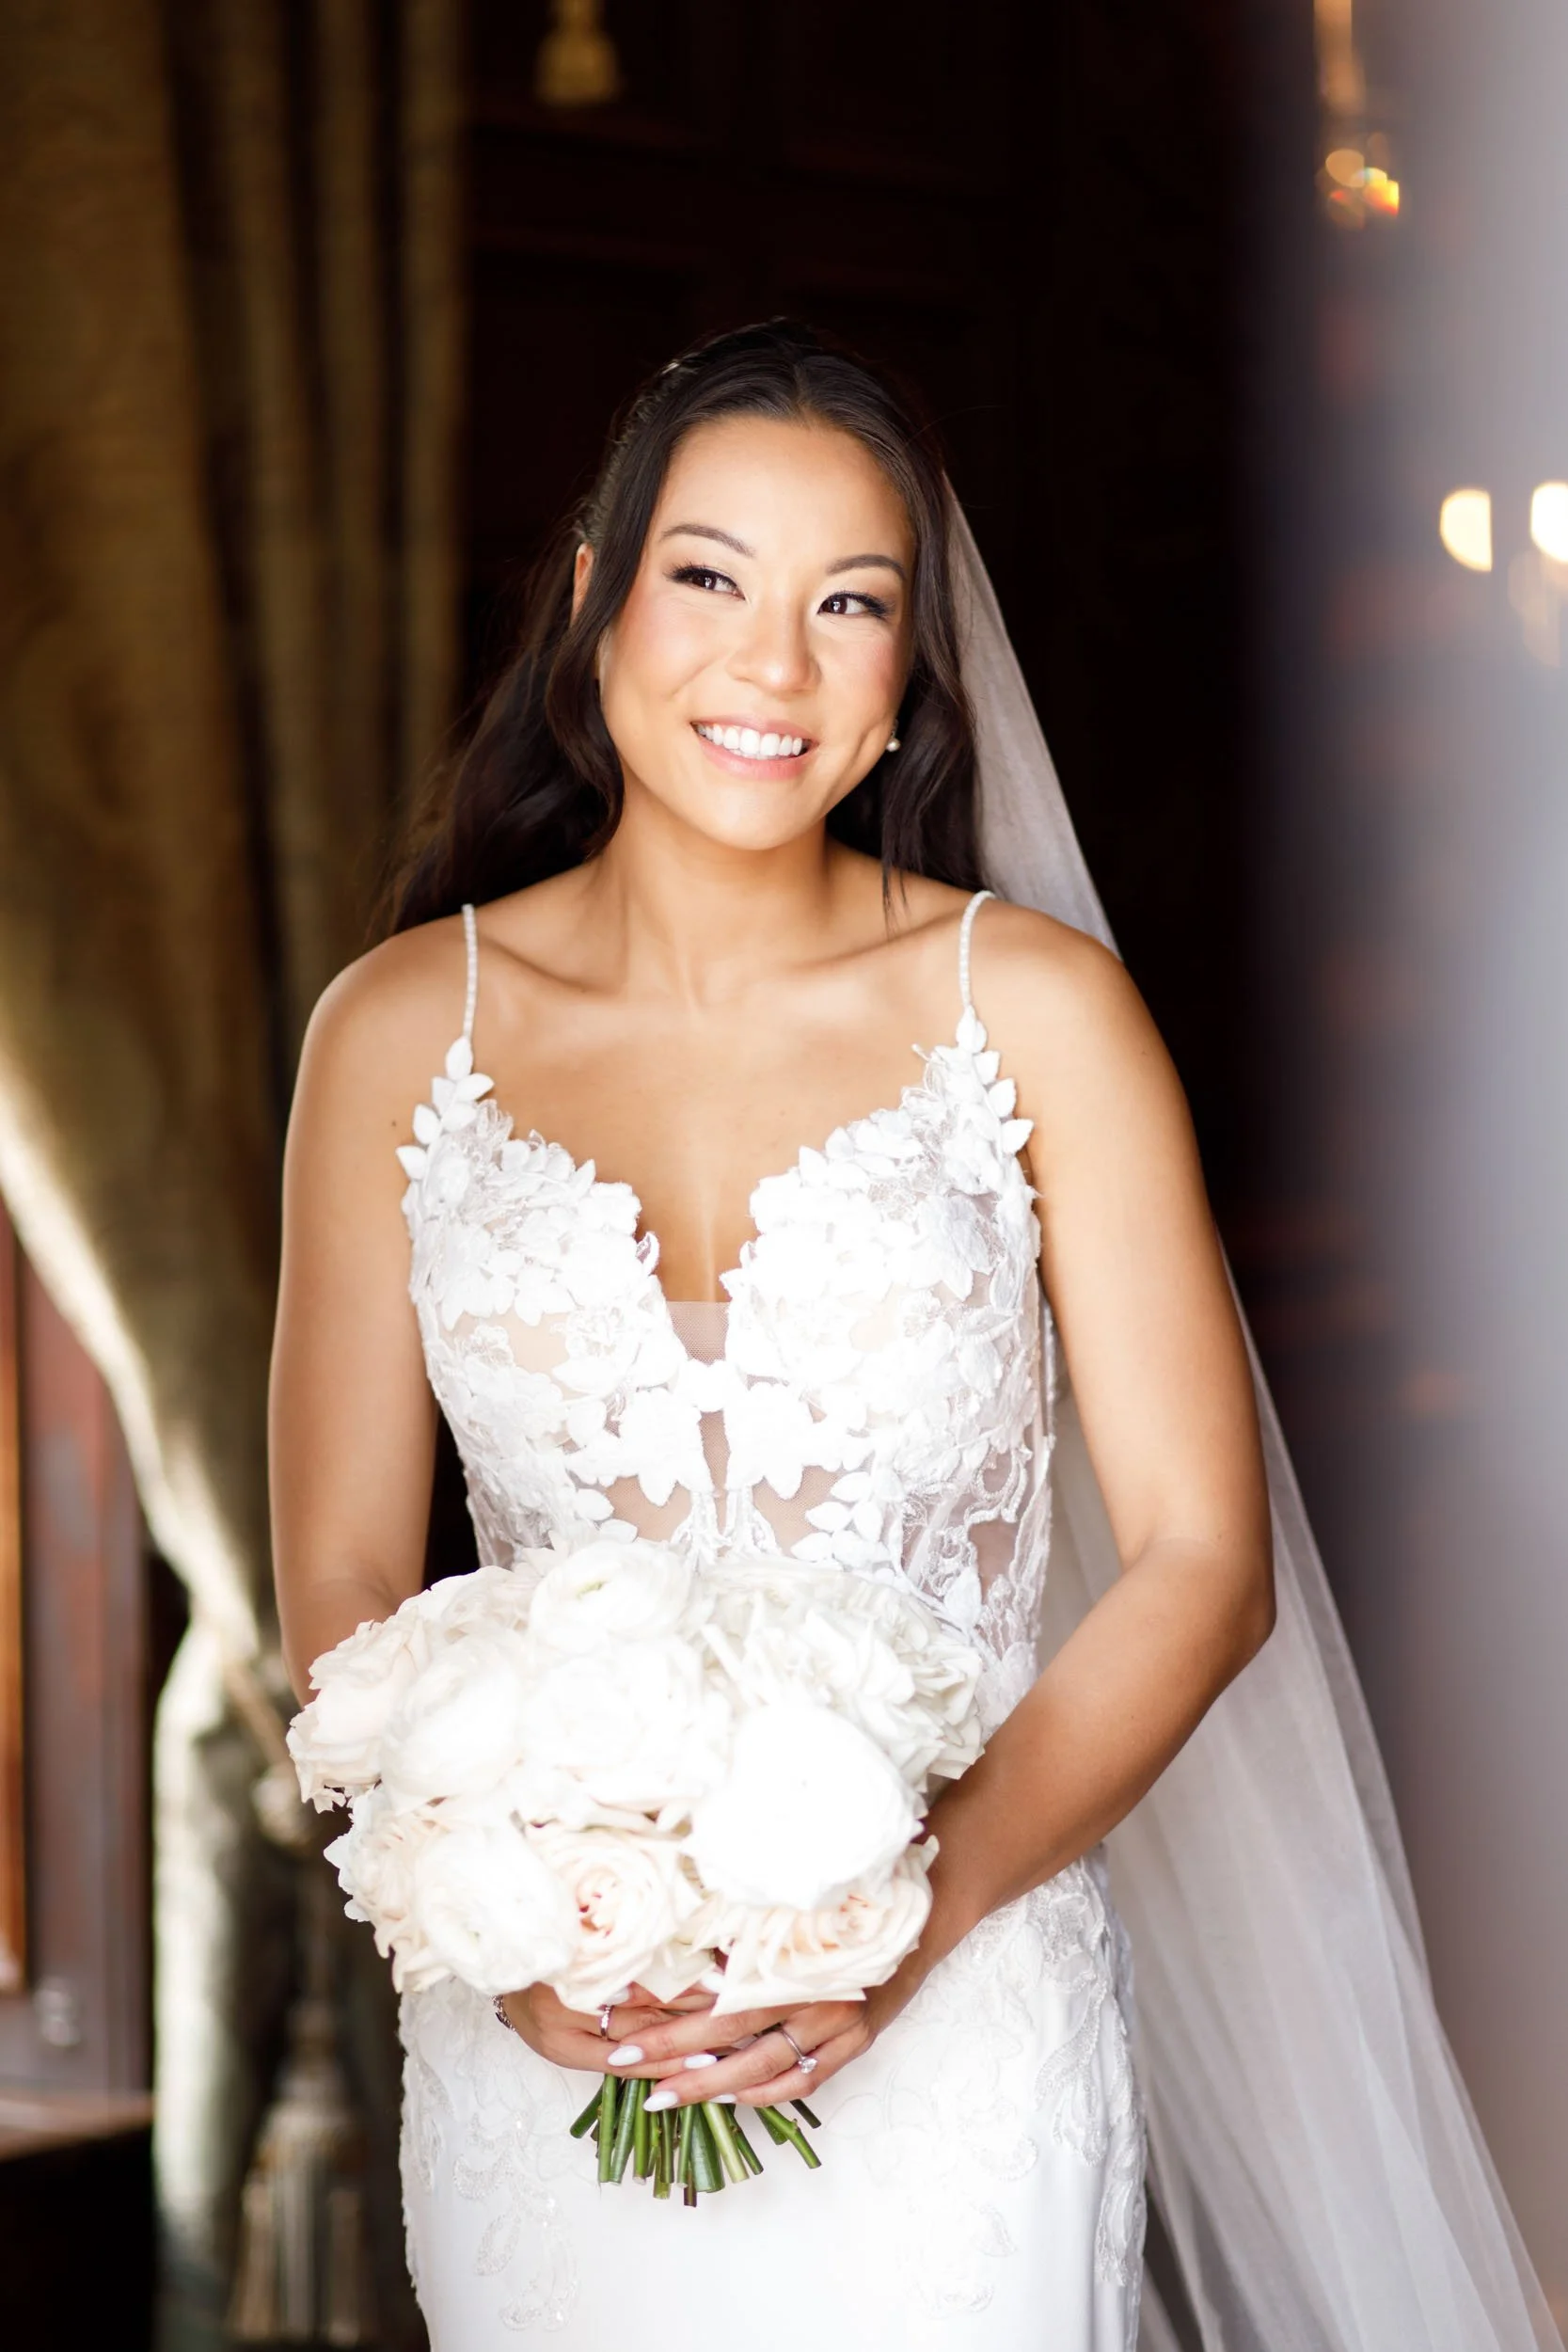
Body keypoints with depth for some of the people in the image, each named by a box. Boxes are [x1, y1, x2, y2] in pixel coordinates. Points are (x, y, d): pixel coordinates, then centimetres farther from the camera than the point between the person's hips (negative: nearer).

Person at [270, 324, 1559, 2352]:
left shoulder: (1035, 1009, -3)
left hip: (953, 2040, -1)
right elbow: (343, 1587, 2)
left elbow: (1204, 1561, -4)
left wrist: (926, 1902, -17)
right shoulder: (399, 1030, 1)